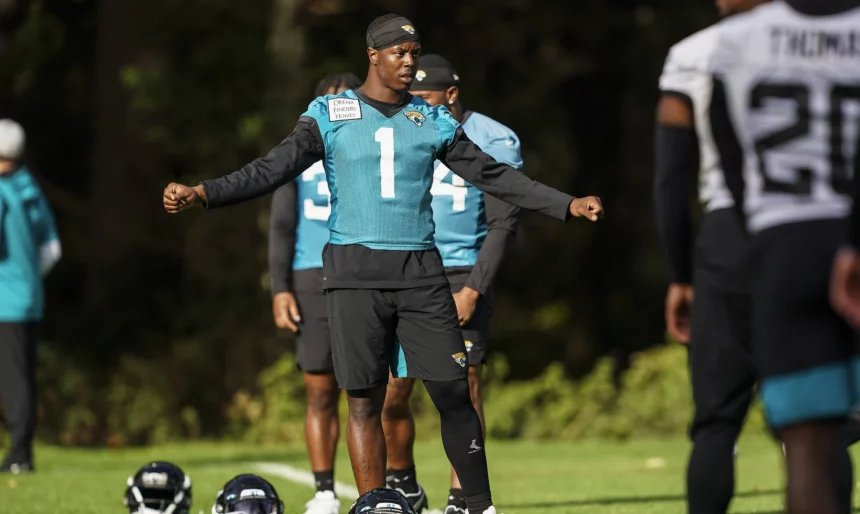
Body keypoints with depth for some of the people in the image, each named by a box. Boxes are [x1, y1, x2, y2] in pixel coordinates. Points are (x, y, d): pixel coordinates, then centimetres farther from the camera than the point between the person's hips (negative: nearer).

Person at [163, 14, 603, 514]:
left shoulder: (433, 121, 10)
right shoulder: (330, 115, 3)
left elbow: (494, 175, 13)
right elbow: (272, 170, -2)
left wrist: (568, 205, 9)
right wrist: (201, 193, -13)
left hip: (421, 273, 2)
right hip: (356, 275, -2)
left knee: (454, 393, -3)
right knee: (364, 400, -1)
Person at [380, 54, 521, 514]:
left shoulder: (492, 142, -5)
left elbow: (502, 225, -7)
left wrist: (473, 290, -14)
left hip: (461, 276, -3)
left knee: (464, 384, -8)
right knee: (391, 390, -1)